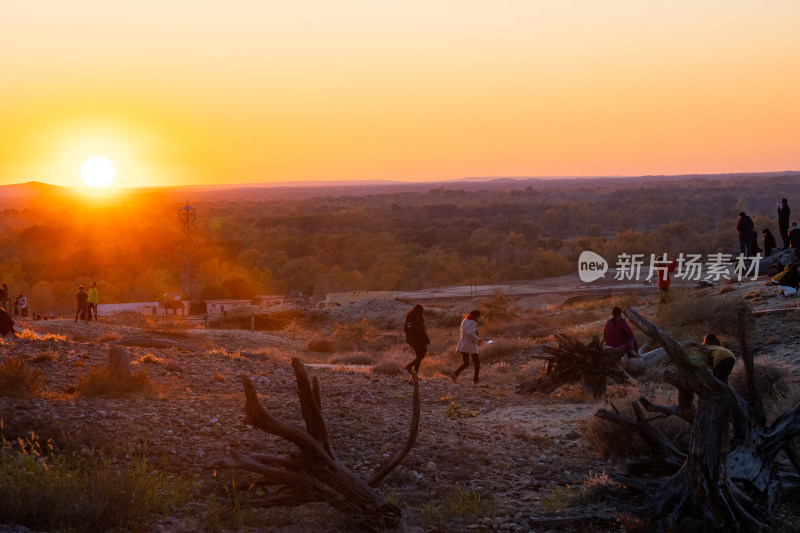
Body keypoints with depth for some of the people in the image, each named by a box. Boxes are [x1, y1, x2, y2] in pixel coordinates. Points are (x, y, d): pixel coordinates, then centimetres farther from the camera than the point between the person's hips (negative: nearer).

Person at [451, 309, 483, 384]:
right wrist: (478, 339, -16)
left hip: (463, 346, 6)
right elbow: (470, 333, -27)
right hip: (471, 345, -6)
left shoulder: (464, 321, 8)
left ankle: (455, 373, -13)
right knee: (477, 362, 12)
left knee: (465, 364, 10)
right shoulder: (473, 323, -14)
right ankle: (475, 379, 12)